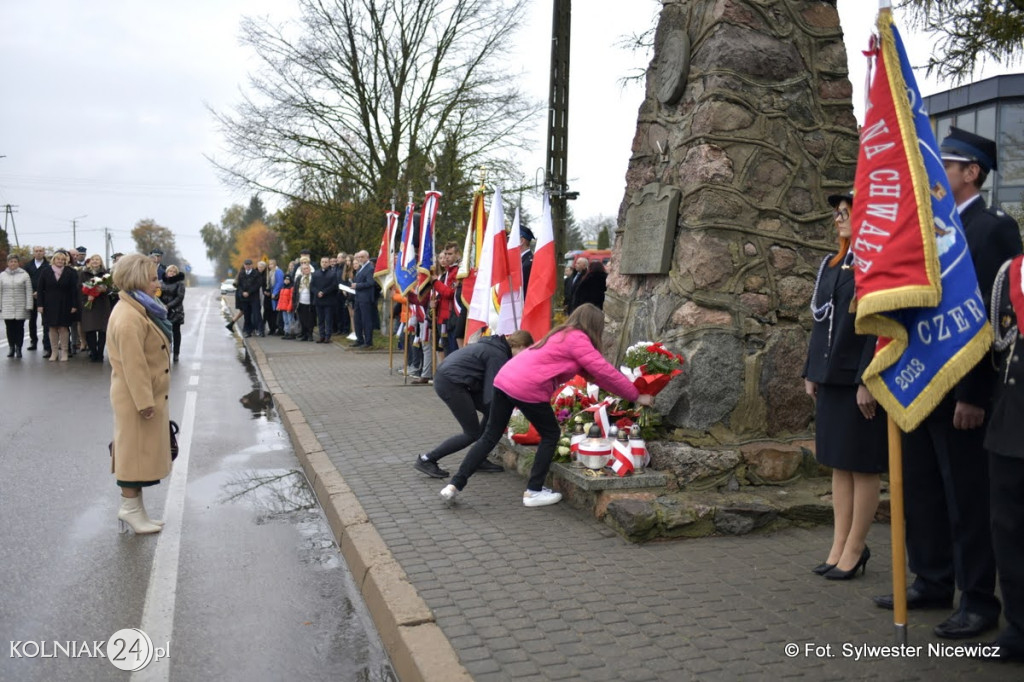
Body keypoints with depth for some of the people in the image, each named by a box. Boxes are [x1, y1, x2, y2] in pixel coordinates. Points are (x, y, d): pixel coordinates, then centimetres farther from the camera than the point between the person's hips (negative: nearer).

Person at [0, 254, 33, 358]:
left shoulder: (24, 275, 1)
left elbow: (29, 292, -1)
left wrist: (29, 306, -6)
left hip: (20, 308, -2)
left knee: (19, 328, 1)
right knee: (10, 328, 2)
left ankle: (18, 348, 10)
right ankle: (11, 348, 12)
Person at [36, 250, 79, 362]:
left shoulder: (70, 273, -1)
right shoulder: (45, 272, 3)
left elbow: (74, 290, -2)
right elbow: (40, 290, 4)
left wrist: (74, 305, -6)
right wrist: (40, 305, -2)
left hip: (64, 305, -2)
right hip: (50, 305, 2)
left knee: (64, 327, -2)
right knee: (52, 328, 3)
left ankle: (64, 352, 4)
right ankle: (54, 352, 10)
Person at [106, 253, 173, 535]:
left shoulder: (138, 310, 12)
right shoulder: (128, 318, -21)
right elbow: (133, 365, -24)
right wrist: (144, 402, -23)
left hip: (148, 395, 10)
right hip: (137, 398, -10)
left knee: (141, 453, 14)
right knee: (136, 451, 0)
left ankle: (134, 509, 22)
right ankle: (130, 508, 11)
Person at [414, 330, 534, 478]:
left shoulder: (494, 346, 16)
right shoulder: (499, 355, -13)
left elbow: (487, 386, 19)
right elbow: (491, 391, -14)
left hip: (446, 376, 10)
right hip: (450, 383, -10)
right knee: (473, 434, -1)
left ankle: (479, 460, 18)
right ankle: (426, 460, 3)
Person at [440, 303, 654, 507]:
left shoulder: (562, 334, 24)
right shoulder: (578, 339, -3)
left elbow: (591, 372, 26)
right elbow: (604, 372, -4)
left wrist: (625, 391, 24)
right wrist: (636, 396, 6)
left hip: (504, 379, 9)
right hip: (527, 389, -9)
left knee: (490, 436, 14)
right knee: (551, 434, 11)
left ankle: (455, 485, 11)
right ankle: (533, 492, 14)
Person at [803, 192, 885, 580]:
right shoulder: (831, 264, 13)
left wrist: (868, 381, -18)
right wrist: (811, 373, 14)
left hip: (861, 380, -8)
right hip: (830, 378, 8)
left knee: (863, 466, 3)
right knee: (839, 464, 12)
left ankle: (854, 549, 13)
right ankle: (840, 545, 20)